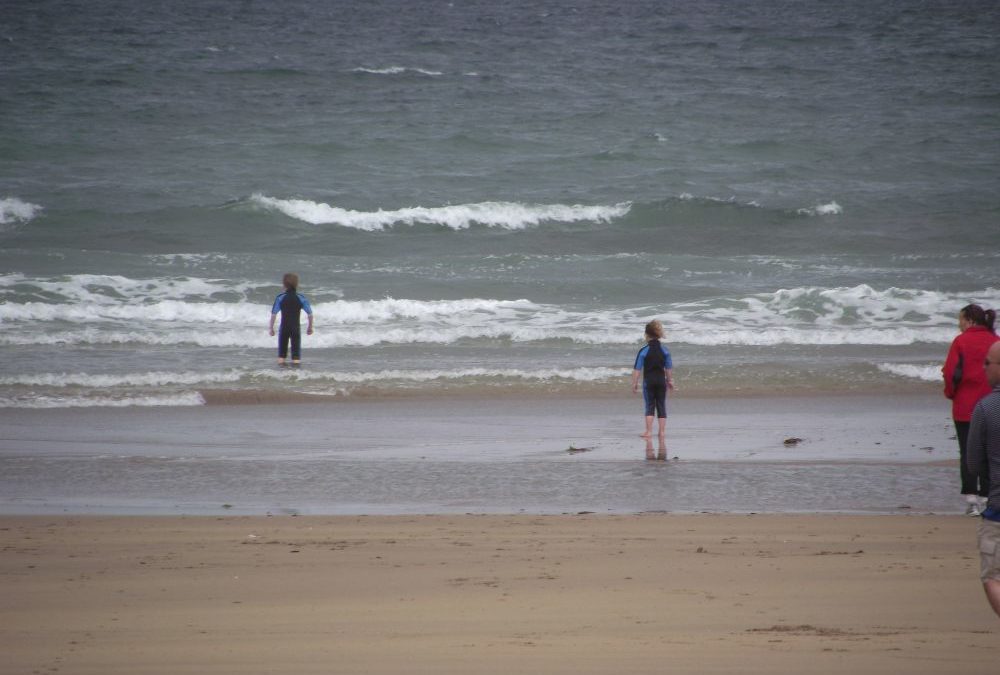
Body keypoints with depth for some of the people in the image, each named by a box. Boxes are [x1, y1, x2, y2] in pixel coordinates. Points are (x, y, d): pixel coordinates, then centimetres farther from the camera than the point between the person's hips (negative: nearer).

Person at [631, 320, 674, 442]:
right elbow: (669, 368, 8)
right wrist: (670, 381, 21)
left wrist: (634, 383, 0)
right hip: (661, 381, 2)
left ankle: (649, 431, -2)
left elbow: (637, 369, -8)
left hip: (648, 381, -2)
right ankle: (662, 431, 9)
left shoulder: (643, 351, -9)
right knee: (661, 406, 8)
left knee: (650, 406, 4)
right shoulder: (664, 350, 0)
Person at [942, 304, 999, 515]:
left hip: (965, 406, -2)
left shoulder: (961, 341, -8)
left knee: (967, 453, 4)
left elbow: (951, 372, -10)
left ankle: (971, 497, -3)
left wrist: (951, 393, 7)